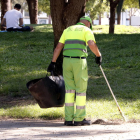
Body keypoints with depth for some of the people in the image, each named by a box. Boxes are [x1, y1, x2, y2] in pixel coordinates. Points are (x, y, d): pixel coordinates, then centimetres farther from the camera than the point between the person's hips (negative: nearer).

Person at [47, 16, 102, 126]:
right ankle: (79, 119, 7)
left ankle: (69, 119, 7)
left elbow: (58, 47, 15)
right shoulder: (87, 31, 5)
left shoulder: (68, 30, 20)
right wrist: (98, 55, 1)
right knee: (81, 90, 5)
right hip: (79, 62, -4)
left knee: (69, 89, 11)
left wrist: (53, 63, 16)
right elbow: (92, 44, -14)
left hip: (67, 60, 4)